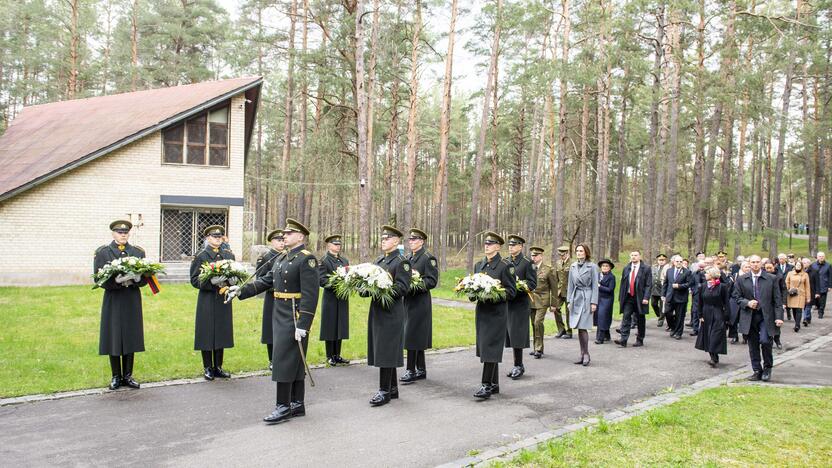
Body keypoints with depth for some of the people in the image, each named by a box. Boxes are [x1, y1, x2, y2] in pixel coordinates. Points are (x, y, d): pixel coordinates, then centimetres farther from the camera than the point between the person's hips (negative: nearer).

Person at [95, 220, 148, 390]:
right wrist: (116, 280, -23)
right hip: (113, 301, -2)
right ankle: (116, 377, 14)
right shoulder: (102, 253, 1)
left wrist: (136, 279, -17)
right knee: (113, 338, 2)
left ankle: (128, 376, 16)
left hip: (133, 301, 2)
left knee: (131, 337, 6)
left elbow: (146, 278, 5)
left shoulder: (138, 252, 9)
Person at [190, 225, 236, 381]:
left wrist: (231, 280, -8)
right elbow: (194, 280, -6)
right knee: (207, 334, 0)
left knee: (222, 333, 7)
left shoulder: (229, 255, 11)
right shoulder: (200, 256, -2)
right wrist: (211, 281, -22)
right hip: (207, 300, -4)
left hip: (224, 300, 4)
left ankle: (218, 367, 18)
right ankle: (208, 368, 12)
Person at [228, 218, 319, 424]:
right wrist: (241, 290, 2)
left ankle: (283, 407, 2)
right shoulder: (281, 259, 15)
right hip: (280, 315, 9)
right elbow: (265, 281, 15)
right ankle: (297, 404, 19)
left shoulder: (307, 259, -13)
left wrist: (303, 325, -22)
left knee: (284, 360, -6)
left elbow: (310, 295, -19)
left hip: (295, 318, -9)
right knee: (294, 361, 12)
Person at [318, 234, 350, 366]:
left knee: (340, 326, 9)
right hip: (330, 297, -6)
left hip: (343, 297, 6)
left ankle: (337, 355, 17)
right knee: (330, 326, 1)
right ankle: (330, 356, 10)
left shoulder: (345, 260, 14)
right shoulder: (324, 261, -5)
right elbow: (321, 280, -12)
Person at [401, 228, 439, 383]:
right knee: (418, 337, 12)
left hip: (420, 302, -8)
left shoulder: (429, 258, -7)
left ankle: (411, 371, -3)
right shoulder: (408, 258, 16)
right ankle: (421, 370, 20)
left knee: (412, 336, -8)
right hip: (408, 300, 8)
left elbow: (432, 281, -13)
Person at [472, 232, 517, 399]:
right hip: (481, 310, 7)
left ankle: (487, 385, -8)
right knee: (484, 346, 10)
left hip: (496, 312, -7)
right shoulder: (479, 265, 13)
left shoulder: (505, 266, -6)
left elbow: (511, 291, -7)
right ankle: (494, 384, 20)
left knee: (490, 347, -10)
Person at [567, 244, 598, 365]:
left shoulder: (592, 267, -3)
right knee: (579, 328, 7)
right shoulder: (573, 267, 11)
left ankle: (586, 354, 1)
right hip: (576, 299, 5)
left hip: (586, 299, -5)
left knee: (582, 327, -10)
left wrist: (594, 302, -9)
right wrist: (569, 300, 10)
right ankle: (582, 354, 14)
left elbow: (595, 286, -4)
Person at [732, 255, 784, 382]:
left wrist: (779, 317, -6)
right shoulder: (742, 280, 5)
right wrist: (747, 303, -12)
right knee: (753, 345, 6)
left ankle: (767, 367, 10)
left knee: (765, 341, -15)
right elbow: (736, 296, 8)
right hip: (749, 317, 2)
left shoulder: (771, 279, 2)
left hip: (766, 316, -2)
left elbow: (777, 299, 1)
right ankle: (757, 371, 18)